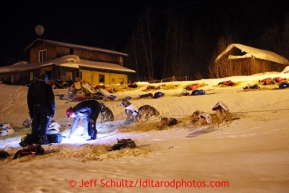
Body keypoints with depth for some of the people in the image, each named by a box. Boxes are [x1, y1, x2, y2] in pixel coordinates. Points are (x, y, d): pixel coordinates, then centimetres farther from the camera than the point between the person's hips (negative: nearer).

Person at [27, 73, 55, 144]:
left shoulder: (32, 87, 11)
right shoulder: (47, 87, -6)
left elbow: (29, 100, 13)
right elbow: (51, 99, -8)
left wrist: (31, 110, 17)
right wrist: (52, 110, -1)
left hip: (35, 109, 5)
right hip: (45, 109, -5)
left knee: (35, 124, 11)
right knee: (44, 124, -1)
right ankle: (42, 139, -5)